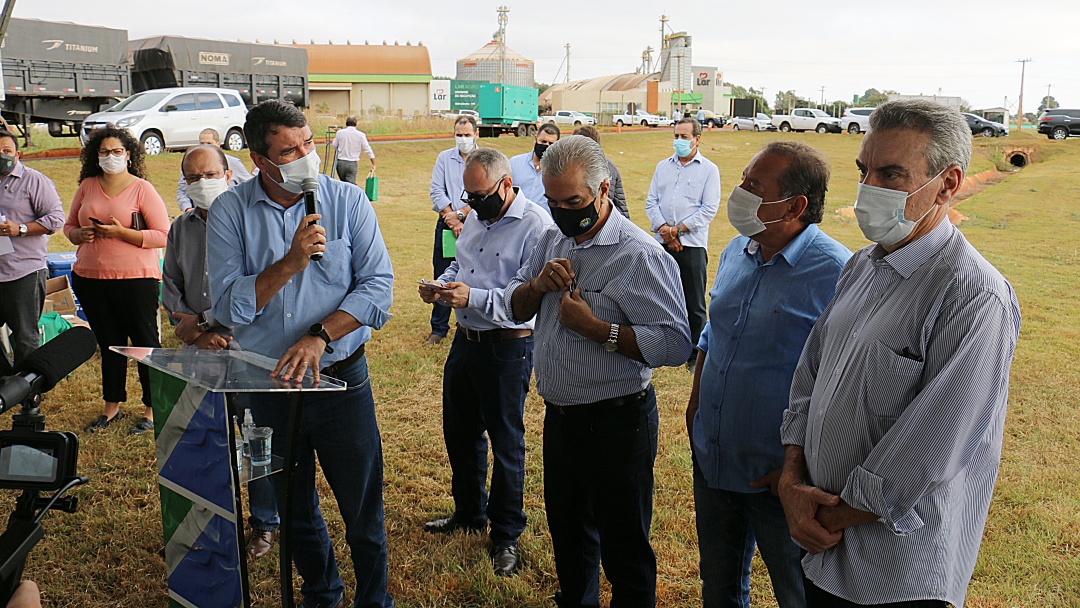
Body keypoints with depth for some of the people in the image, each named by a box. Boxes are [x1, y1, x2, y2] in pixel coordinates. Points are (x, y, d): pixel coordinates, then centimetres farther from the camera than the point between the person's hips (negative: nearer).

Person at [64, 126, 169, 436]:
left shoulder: (142, 189, -5)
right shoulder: (87, 186, 10)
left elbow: (163, 235, -10)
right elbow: (69, 226, 18)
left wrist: (121, 233, -20)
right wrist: (80, 234, -5)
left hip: (135, 277, -5)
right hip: (89, 278, 5)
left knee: (145, 342, 2)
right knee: (109, 343, 15)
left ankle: (153, 410, 13)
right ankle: (112, 407, 28)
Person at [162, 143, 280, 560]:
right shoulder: (180, 229, 11)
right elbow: (170, 288, 11)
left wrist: (204, 321, -13)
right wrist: (197, 333, -4)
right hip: (198, 353, 5)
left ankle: (265, 523, 18)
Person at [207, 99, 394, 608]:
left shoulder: (347, 200, -7)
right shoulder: (231, 212, -6)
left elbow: (378, 285, -12)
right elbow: (228, 306, -11)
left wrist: (320, 335, -22)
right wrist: (290, 263, -22)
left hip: (341, 379, -1)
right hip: (268, 384, 2)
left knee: (363, 511, 7)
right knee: (294, 510, 20)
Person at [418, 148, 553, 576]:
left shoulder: (536, 225, -17)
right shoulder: (476, 217, 10)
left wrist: (473, 298, -30)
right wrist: (440, 285, 2)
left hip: (508, 348, -8)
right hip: (466, 340, 8)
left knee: (506, 442, 6)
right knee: (459, 432, 19)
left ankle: (506, 533, 24)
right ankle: (468, 512, 41)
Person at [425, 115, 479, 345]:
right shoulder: (444, 158, 8)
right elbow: (437, 192, 1)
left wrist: (460, 214, -14)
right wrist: (453, 221, -8)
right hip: (446, 224, 2)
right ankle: (439, 329, 14)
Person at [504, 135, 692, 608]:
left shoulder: (640, 254, -20)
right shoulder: (554, 238, 5)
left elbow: (676, 344, -27)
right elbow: (514, 307, 9)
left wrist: (595, 327, -26)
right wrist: (538, 285, -12)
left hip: (615, 423, -8)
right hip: (558, 416, 8)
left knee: (623, 551, 10)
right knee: (567, 533, 27)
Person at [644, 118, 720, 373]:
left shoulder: (709, 169, 2)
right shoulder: (663, 166, 14)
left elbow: (710, 208, -6)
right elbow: (651, 201, 10)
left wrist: (678, 229, -12)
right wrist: (663, 228, -8)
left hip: (692, 244, -4)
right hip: (662, 244, 4)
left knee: (694, 304, 2)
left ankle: (696, 355, 12)